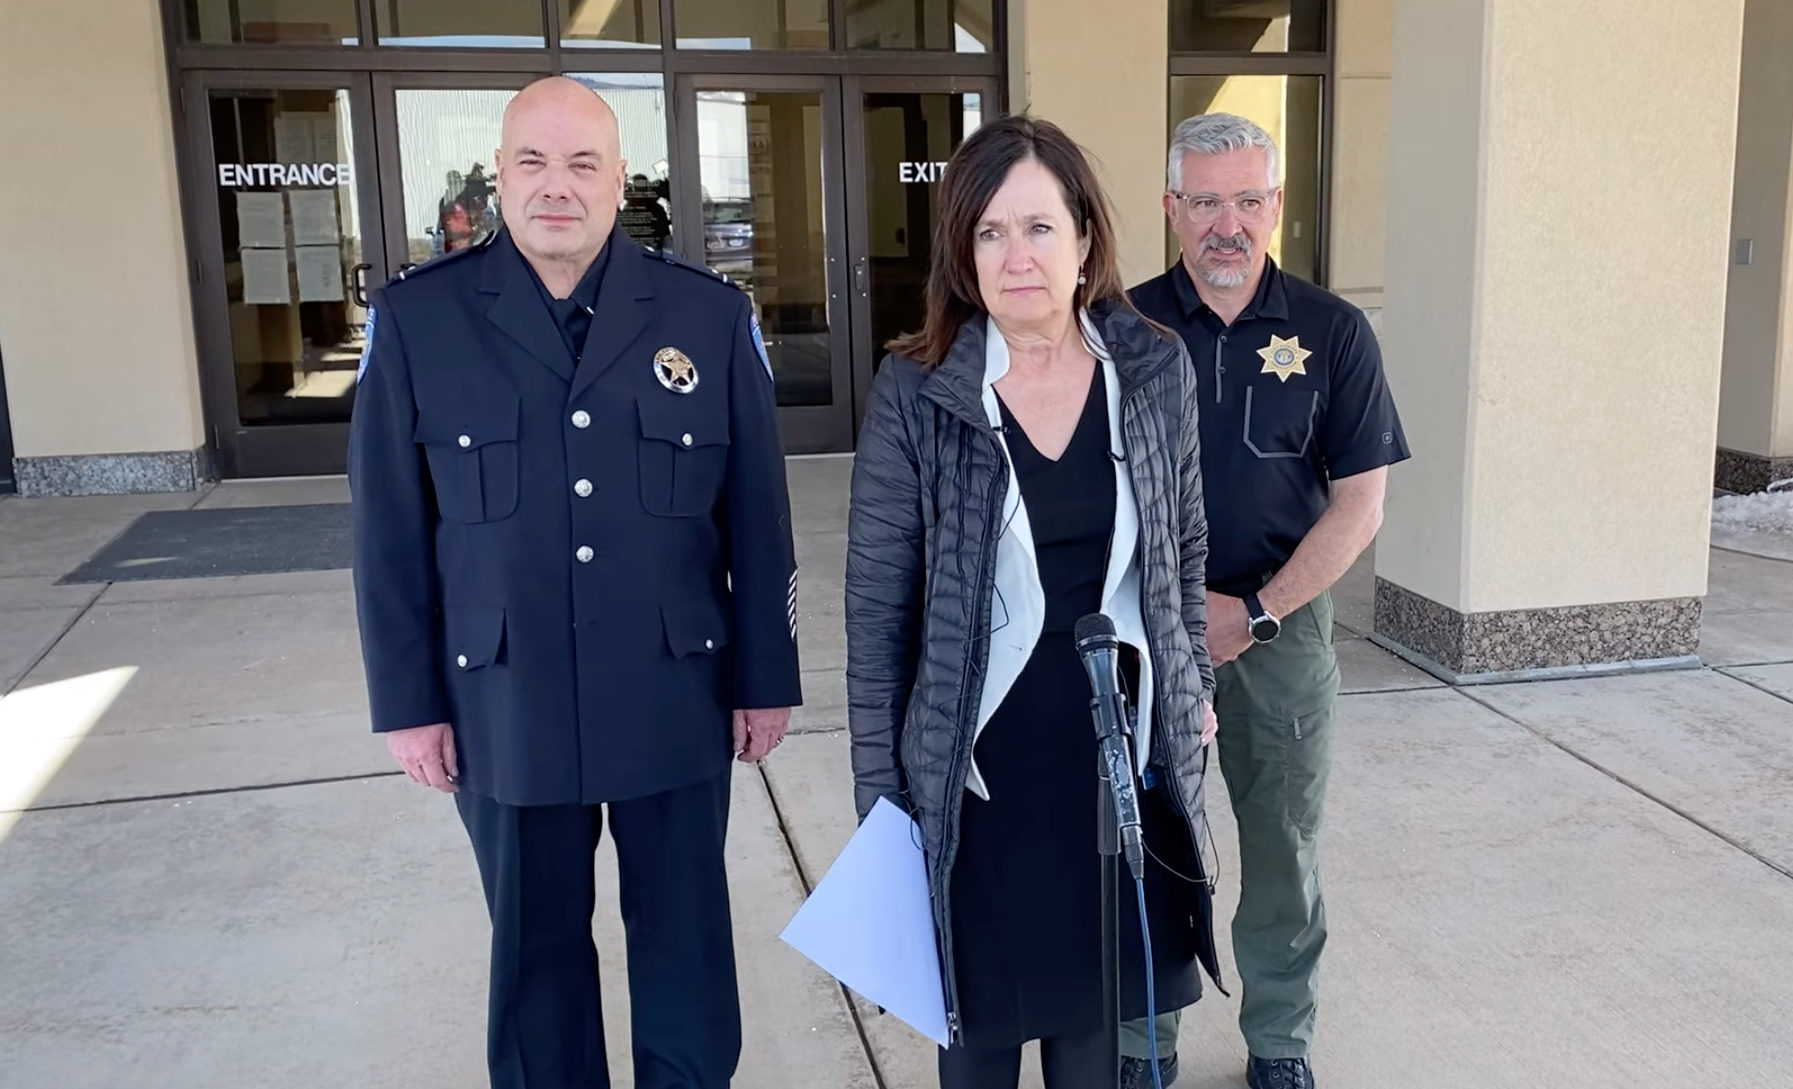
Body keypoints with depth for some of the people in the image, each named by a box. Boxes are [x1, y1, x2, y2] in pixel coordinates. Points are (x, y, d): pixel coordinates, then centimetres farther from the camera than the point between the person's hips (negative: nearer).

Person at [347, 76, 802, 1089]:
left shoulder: (712, 316, -4)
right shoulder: (417, 319, -4)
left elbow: (759, 519, 0)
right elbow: (390, 533, 0)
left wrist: (767, 678, 3)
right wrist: (408, 700, 1)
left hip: (677, 703, 0)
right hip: (506, 711, 0)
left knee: (685, 942, 16)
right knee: (537, 950, 17)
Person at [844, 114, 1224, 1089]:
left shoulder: (1155, 369, -2)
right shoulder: (914, 392, -11)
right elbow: (876, 607, -7)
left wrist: (1192, 688, 11)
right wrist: (879, 790, -7)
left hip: (1124, 749, 3)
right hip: (980, 760, -2)